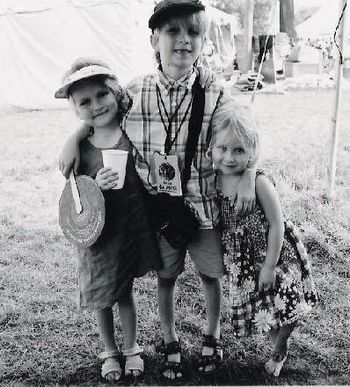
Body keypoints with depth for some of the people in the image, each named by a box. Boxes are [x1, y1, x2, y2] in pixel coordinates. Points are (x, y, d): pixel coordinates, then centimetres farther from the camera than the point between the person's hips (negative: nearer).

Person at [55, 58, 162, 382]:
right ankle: (109, 352, 39)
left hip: (132, 225, 0)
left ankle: (131, 349, 40)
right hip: (98, 231, 0)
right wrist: (97, 185, -25)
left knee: (125, 292, 16)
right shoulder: (79, 148, -10)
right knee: (102, 296, 14)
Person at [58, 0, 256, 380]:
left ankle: (212, 336, 42)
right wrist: (74, 139, -5)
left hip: (205, 207, 0)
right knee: (165, 277, 17)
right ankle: (170, 341, 41)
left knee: (211, 273, 16)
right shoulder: (134, 92, -9)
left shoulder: (216, 95, -12)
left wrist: (247, 177, -19)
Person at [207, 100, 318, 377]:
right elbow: (220, 222, 3)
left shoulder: (259, 182, -25)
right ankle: (280, 349, 43)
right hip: (245, 259, 5)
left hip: (275, 251, -4)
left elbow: (276, 225, -19)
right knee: (262, 308, 16)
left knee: (285, 305, 5)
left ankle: (279, 349, 35)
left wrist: (270, 265, -15)